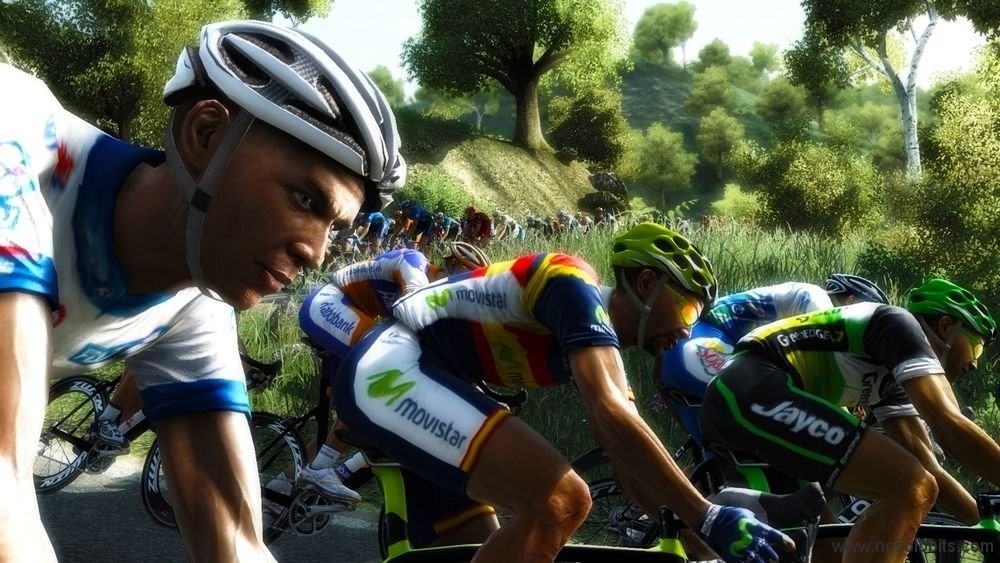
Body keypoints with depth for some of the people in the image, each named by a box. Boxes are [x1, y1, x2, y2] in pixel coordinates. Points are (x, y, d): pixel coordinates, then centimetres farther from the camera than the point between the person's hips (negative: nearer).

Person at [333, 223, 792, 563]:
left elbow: (626, 446, 14)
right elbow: (611, 416, -25)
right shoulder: (578, 288, -12)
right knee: (560, 500, -23)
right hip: (389, 367, -11)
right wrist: (709, 519, -26)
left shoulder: (602, 341, 16)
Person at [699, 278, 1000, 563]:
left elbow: (927, 469, 23)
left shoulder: (891, 381, 29)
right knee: (911, 490, -17)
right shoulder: (900, 325, 1)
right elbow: (950, 426, -11)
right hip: (754, 391, -12)